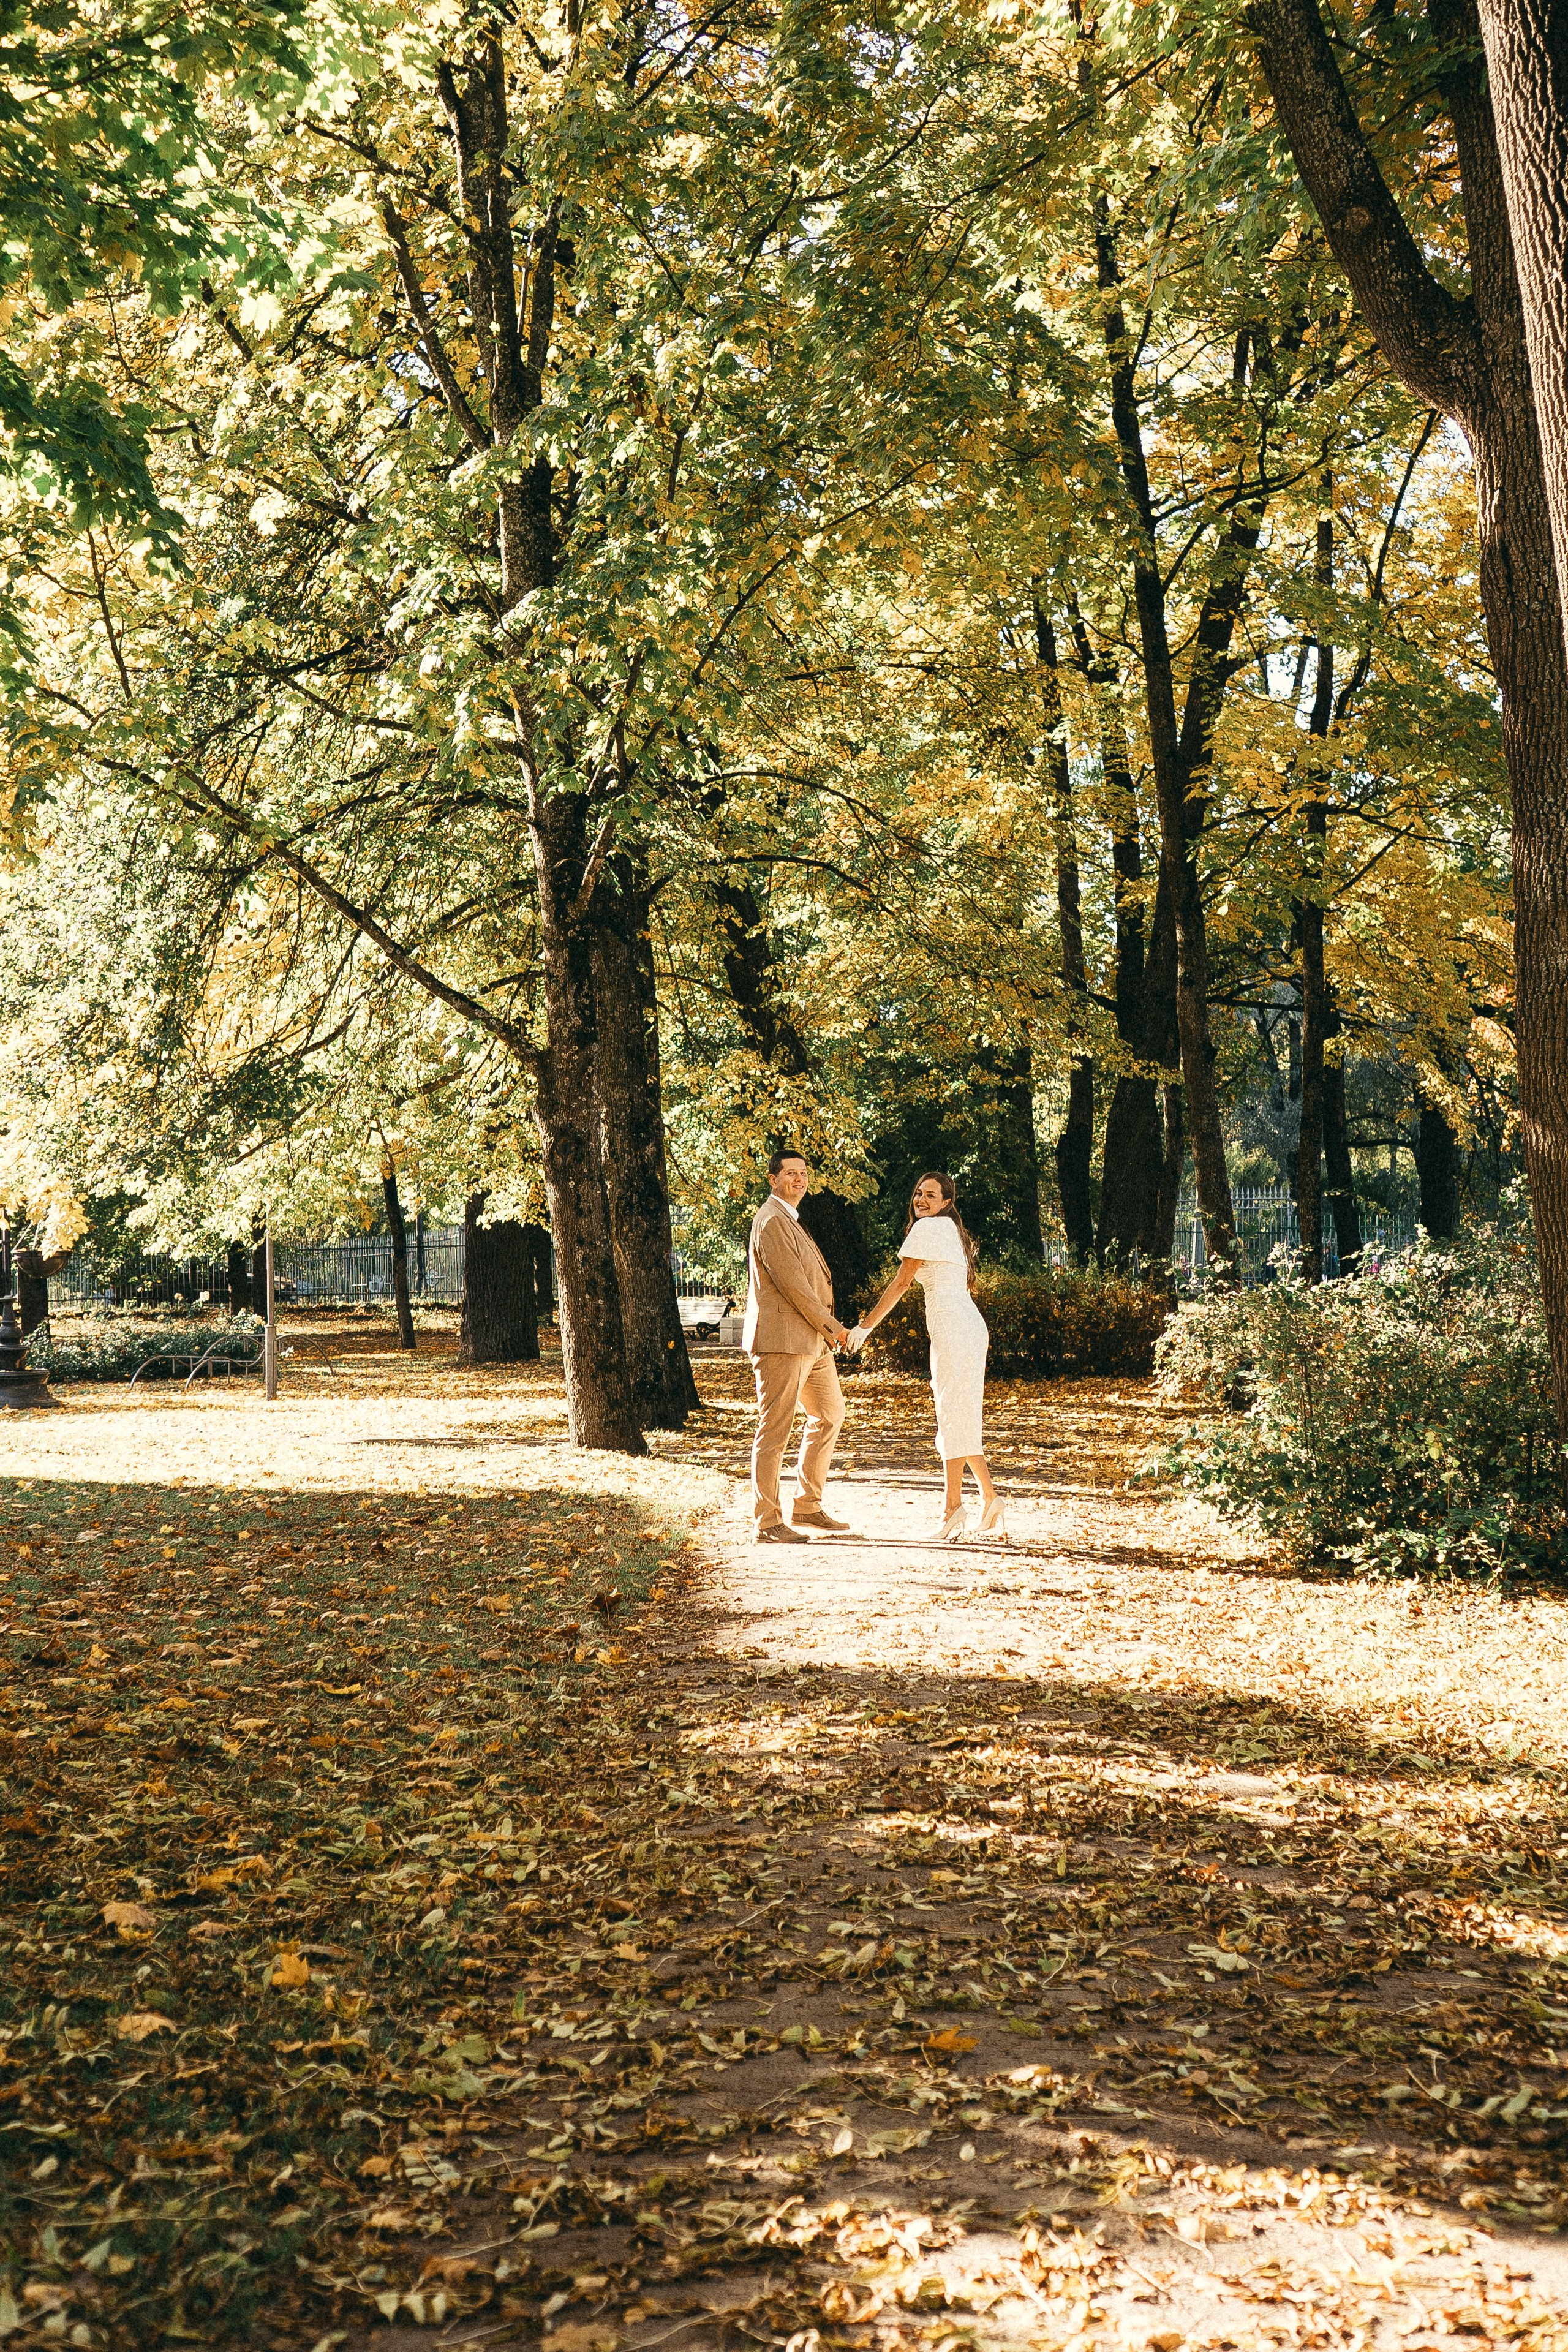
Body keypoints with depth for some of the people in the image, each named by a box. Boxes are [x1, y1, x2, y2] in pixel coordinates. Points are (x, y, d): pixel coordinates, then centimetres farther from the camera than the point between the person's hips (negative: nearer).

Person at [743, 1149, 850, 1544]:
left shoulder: (790, 1220, 21)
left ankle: (807, 1507, 26)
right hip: (782, 1340, -11)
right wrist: (830, 1325, -10)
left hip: (811, 1341, 11)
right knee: (775, 1429, -6)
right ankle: (767, 1522, -1)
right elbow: (790, 1282, -19)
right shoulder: (772, 1220, -13)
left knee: (829, 1416, 19)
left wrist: (826, 1329, 10)